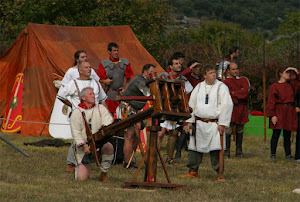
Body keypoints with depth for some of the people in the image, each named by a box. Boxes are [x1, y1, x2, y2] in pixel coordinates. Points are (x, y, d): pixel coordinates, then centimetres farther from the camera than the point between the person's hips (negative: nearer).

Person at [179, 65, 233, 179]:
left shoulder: (221, 87, -2)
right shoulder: (199, 87, 11)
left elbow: (227, 105, -8)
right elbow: (192, 104, 17)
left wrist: (222, 123, -13)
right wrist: (190, 121, 10)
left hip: (214, 124, -4)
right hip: (199, 124, 4)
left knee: (215, 150, -8)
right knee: (195, 148, 7)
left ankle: (219, 172, 1)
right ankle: (193, 171, 17)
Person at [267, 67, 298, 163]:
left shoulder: (290, 85, 13)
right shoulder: (274, 87, -3)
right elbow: (271, 102, -6)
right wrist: (272, 115, -14)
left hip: (289, 112, 4)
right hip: (278, 113, -4)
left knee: (287, 135, 8)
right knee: (276, 134, -4)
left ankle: (288, 155, 14)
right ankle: (273, 155, 4)